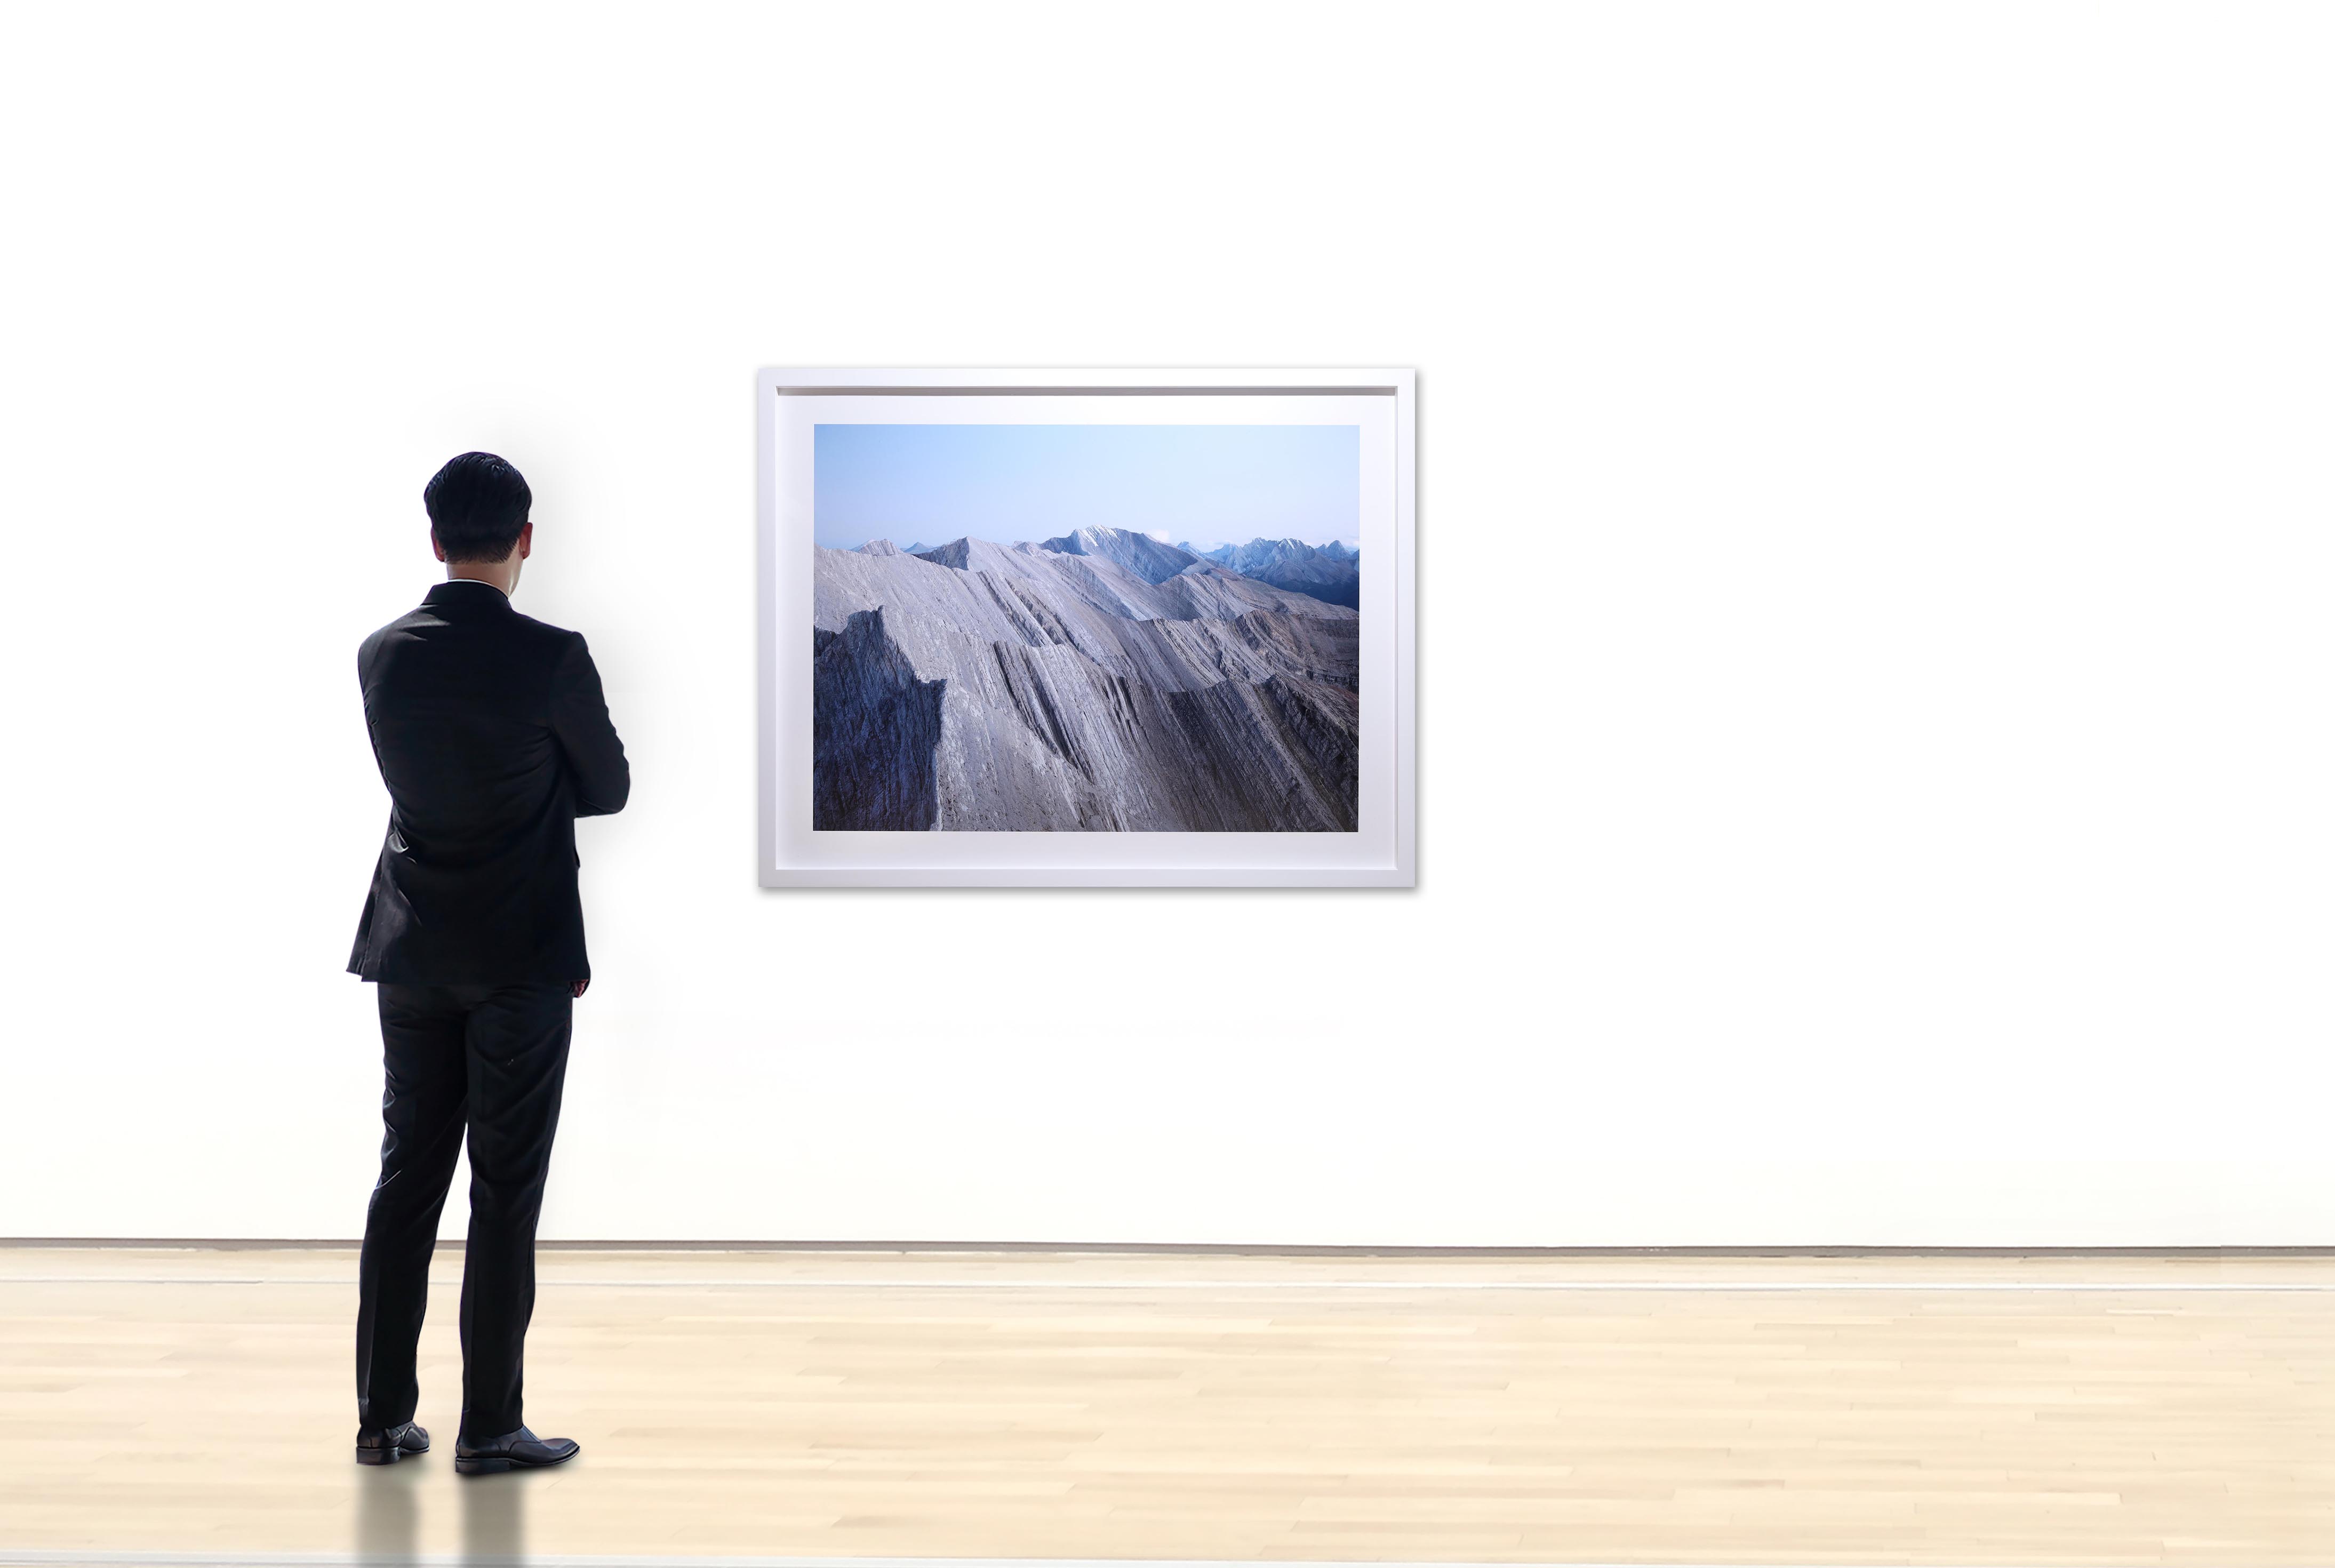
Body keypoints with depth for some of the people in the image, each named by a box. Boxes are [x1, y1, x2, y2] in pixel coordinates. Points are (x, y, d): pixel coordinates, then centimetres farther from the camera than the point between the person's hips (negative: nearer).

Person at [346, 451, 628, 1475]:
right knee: (506, 1192, 1)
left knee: (406, 1177, 11)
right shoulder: (552, 659, -14)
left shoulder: (382, 655, 1)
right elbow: (609, 791, -1)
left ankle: (384, 1417, 14)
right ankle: (489, 1427, 5)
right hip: (522, 962, -5)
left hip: (412, 957, 5)